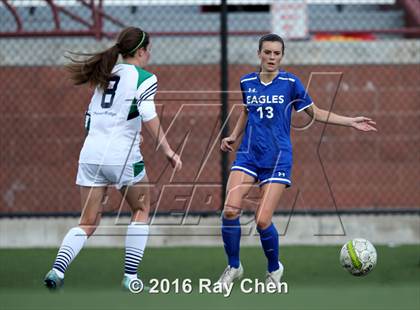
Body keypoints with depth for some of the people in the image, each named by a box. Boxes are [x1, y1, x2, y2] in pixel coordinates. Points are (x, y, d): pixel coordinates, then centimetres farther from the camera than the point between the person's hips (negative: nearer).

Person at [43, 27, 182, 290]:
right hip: (122, 156, -5)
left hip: (91, 153, 5)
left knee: (88, 222, 9)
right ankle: (130, 275, 8)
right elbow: (149, 117, -17)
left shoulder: (106, 75, 16)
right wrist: (168, 152, -13)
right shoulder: (144, 78, -4)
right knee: (142, 210, 17)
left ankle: (57, 269, -13)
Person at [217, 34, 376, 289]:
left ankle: (274, 269, 16)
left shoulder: (290, 83, -2)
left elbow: (315, 113, 9)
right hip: (248, 155, 3)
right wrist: (234, 136, 13)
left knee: (263, 221, -12)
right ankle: (234, 267, 3)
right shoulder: (247, 83, 6)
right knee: (230, 210, -17)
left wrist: (351, 122, 4)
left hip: (278, 160, -3)